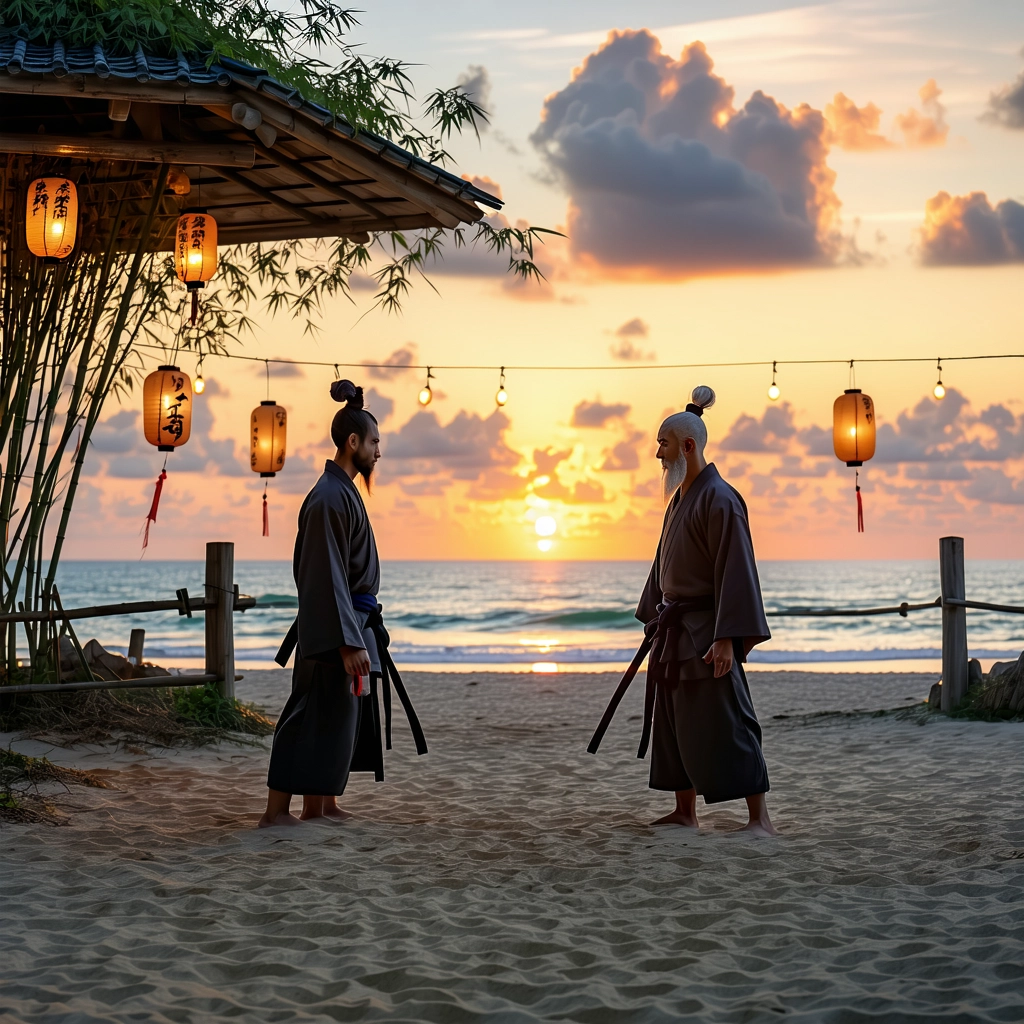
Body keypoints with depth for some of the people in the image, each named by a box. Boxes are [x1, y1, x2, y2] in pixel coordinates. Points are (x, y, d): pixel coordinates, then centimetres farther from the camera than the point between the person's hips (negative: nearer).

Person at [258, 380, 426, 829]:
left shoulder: (342, 492, 14)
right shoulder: (330, 498, -18)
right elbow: (329, 575, -22)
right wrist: (350, 642, -24)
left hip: (354, 621, 10)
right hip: (335, 625, -10)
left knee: (343, 715, 13)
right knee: (317, 715, -9)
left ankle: (322, 805, 20)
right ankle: (276, 811, -7)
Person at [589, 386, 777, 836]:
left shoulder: (719, 499, -15)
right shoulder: (679, 497, 14)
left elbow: (735, 571, -20)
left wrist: (726, 639, -25)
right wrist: (655, 621, 22)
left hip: (704, 633, -10)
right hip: (674, 630, 10)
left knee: (725, 724, -10)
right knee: (673, 723, 13)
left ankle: (760, 819, -8)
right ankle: (685, 812, 22)